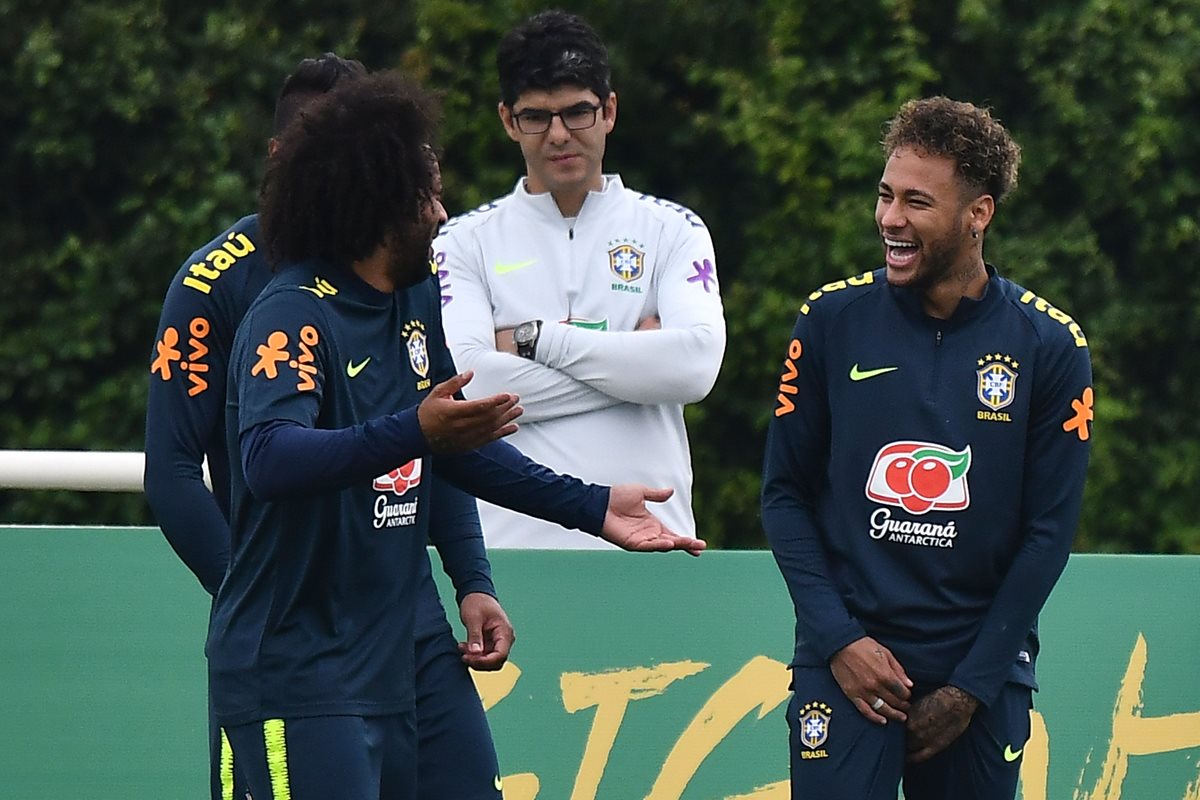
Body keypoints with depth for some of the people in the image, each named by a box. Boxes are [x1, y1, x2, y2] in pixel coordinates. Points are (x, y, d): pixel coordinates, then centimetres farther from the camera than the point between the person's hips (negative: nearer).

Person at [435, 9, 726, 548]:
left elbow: (697, 362, -7)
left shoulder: (673, 231, 11)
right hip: (512, 541, -1)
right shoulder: (467, 241, 9)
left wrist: (537, 339, -7)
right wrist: (631, 360, -6)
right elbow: (464, 380, -8)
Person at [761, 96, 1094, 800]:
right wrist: (839, 638, -7)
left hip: (984, 666, 0)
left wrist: (971, 687, -4)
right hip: (848, 659, 0)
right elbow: (786, 493, 4)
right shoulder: (833, 321, 1)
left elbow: (1049, 531, 0)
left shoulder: (1050, 347, -1)